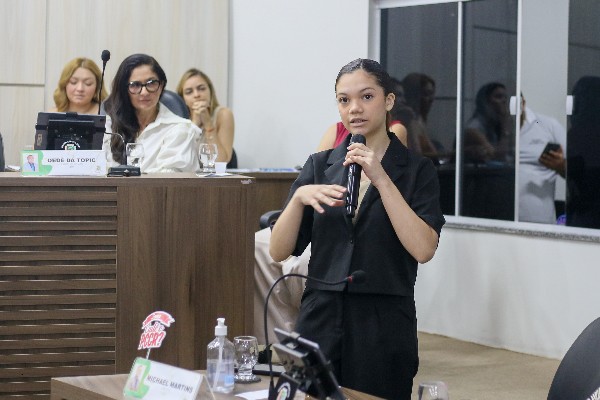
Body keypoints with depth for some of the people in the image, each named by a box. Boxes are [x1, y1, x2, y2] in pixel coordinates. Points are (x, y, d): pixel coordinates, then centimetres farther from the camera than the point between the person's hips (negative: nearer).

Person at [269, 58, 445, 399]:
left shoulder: (417, 170, -1)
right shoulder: (320, 165, 7)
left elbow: (423, 249, -15)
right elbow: (279, 251, 1)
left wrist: (381, 180, -18)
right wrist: (299, 198, -16)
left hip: (384, 324, -2)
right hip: (321, 319, 3)